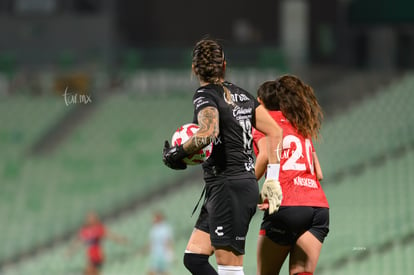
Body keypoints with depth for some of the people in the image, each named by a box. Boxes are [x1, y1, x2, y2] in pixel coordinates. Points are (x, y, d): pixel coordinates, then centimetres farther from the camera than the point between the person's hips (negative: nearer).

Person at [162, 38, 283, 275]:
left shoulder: (205, 96, -9)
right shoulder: (241, 94, 15)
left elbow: (208, 133, -29)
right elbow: (275, 132, 14)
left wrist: (177, 154, -13)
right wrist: (272, 180, 13)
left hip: (228, 190, -9)